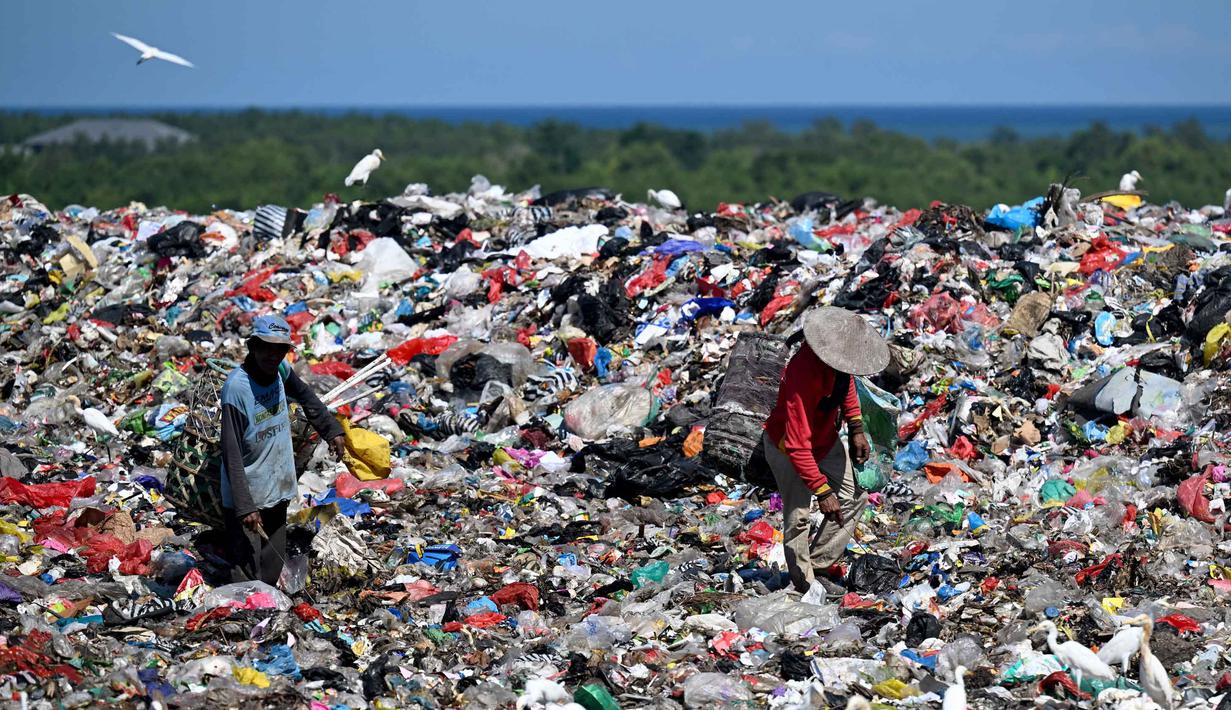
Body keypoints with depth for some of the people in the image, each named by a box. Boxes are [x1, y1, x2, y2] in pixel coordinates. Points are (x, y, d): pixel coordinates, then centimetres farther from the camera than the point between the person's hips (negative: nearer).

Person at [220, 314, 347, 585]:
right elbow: (232, 454, -23)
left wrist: (332, 430, 20)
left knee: (272, 569, 19)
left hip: (279, 491, 7)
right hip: (248, 498, -7)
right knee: (247, 579, -9)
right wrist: (244, 507, -25)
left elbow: (306, 396, 21)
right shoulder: (236, 388, -23)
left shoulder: (280, 371, -3)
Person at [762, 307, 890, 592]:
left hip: (826, 439, 8)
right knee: (798, 518, -6)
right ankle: (805, 587, 10)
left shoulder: (839, 357, -18)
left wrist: (856, 428, 7)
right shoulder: (804, 373, -42)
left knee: (854, 498, 8)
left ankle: (818, 563, 18)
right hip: (787, 448, -8)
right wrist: (822, 491, -36)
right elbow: (797, 446, -39)